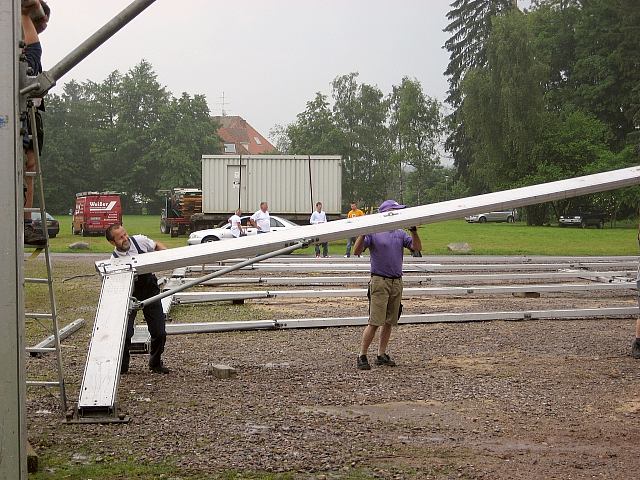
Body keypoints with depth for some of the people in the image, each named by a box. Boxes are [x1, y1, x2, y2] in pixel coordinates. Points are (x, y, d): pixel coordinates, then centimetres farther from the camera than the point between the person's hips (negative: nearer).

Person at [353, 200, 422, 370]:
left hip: (397, 282, 6)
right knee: (375, 322, -10)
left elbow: (417, 247, 5)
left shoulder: (400, 233, 13)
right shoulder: (373, 232, -3)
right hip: (379, 281, -6)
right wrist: (363, 233, -24)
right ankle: (362, 356, -3)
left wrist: (414, 232, -8)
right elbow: (357, 251, -12)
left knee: (389, 322, 9)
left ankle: (382, 354, 18)